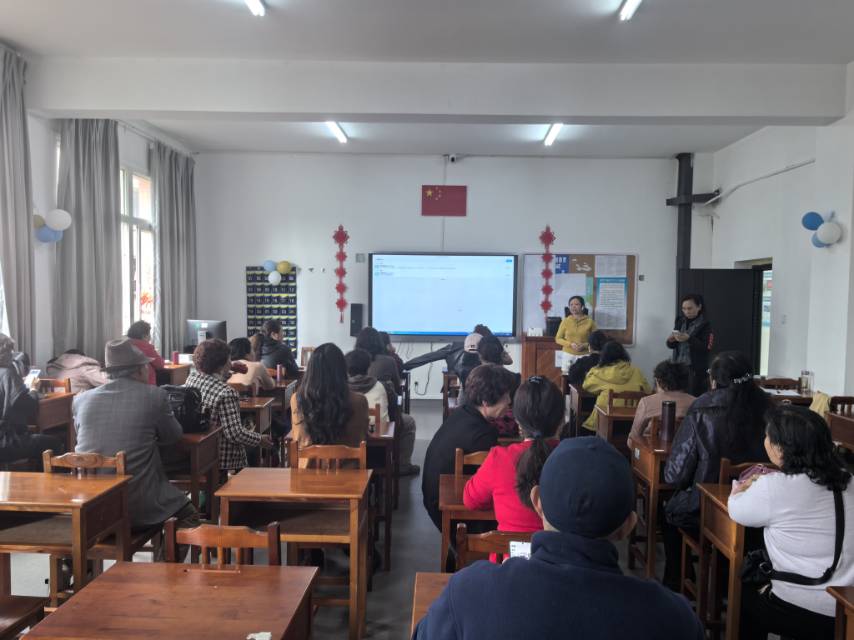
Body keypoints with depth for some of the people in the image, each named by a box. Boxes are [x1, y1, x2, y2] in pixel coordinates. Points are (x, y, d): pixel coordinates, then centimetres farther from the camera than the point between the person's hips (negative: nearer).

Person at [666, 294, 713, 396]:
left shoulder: (705, 325, -4)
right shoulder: (680, 321, 9)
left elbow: (707, 348, -13)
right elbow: (671, 345, 13)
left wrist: (689, 339, -22)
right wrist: (671, 340, -10)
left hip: (696, 370, -4)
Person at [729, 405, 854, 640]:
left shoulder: (774, 488, -22)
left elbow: (737, 511, -2)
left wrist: (742, 489, 18)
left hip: (805, 612, -6)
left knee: (743, 594, 22)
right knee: (760, 586, 29)